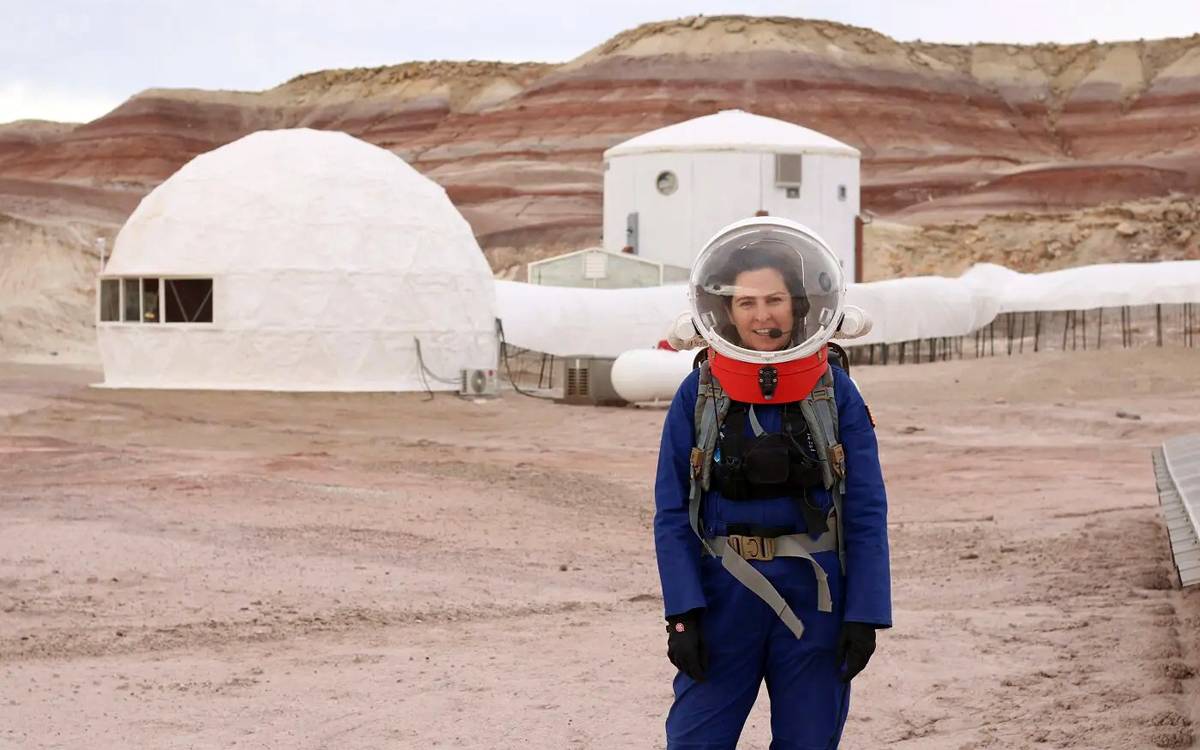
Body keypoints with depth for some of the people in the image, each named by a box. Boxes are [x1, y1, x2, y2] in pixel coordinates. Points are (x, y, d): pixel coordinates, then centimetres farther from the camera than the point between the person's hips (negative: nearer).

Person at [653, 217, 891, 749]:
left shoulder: (835, 393, -2)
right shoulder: (698, 395, -2)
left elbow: (866, 515, -1)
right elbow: (672, 514, -1)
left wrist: (864, 615, -7)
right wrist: (682, 613, -10)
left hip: (814, 595, 0)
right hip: (724, 591, 0)